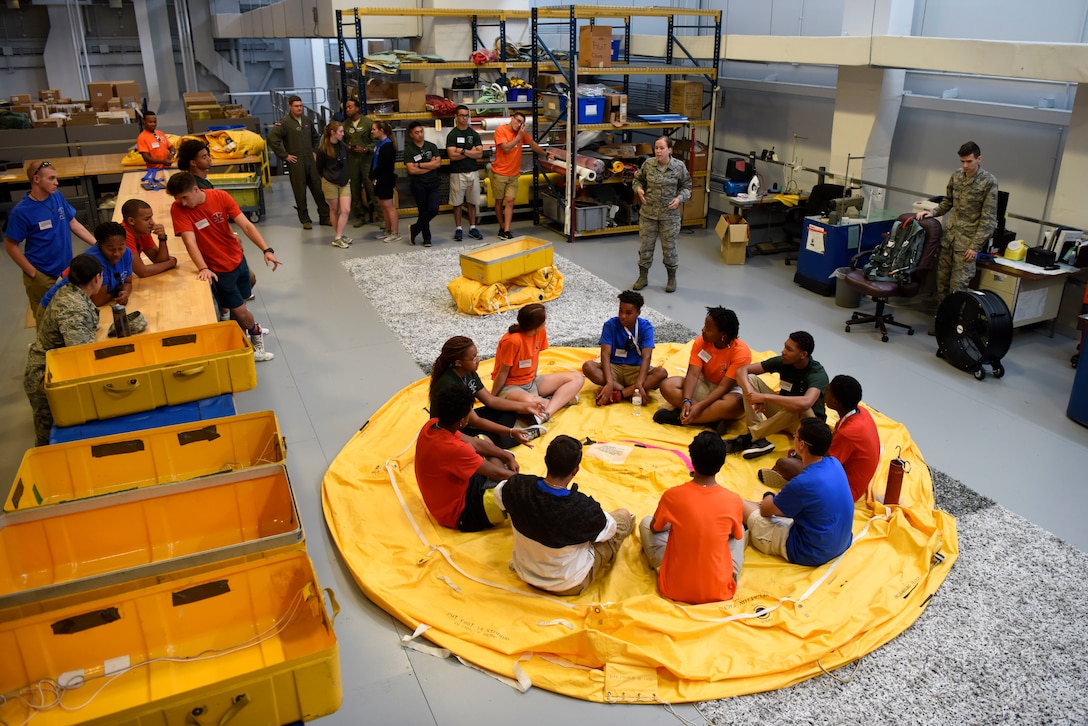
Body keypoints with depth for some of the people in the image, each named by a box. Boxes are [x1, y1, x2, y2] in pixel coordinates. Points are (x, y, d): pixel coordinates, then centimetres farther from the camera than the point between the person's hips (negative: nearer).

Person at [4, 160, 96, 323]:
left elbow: (73, 224, 7)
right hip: (42, 276, -5)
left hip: (66, 270, 5)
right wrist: (33, 273, -13)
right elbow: (11, 246, -11)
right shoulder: (21, 211, -18)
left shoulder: (57, 196, -3)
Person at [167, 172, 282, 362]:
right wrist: (203, 268, -44)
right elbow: (189, 240, -29)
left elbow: (246, 225, -17)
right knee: (240, 310, 1)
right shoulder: (178, 209, -19)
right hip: (218, 269, -3)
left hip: (238, 259, 3)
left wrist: (266, 250, -29)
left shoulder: (221, 197, -14)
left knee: (238, 306, 15)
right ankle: (255, 331, 32)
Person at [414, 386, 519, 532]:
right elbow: (498, 474, -21)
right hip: (459, 514, -10)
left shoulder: (432, 425, -9)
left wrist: (507, 456, 1)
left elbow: (473, 443, 5)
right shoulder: (453, 449, -34)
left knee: (486, 441, 17)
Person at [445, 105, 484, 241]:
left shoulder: (474, 134, 8)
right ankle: (458, 229, 11)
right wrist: (471, 152, -8)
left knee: (472, 202, 8)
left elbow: (480, 154, -2)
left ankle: (472, 228, 16)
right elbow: (452, 156, -13)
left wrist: (463, 151, -12)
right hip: (457, 173, -3)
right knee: (457, 203, 2)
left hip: (473, 172, 3)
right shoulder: (452, 135, -2)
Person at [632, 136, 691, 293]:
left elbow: (686, 186, 4)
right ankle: (643, 277, 24)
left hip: (669, 214, -2)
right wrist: (638, 189, -6)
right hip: (648, 213, 2)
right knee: (645, 245, 8)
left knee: (669, 246, 7)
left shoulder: (679, 166, -6)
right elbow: (637, 179, 14)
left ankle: (672, 279, 24)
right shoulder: (648, 164, -2)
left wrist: (680, 198, -14)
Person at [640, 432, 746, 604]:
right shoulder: (734, 501, -12)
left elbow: (655, 528, 6)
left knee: (645, 523, 19)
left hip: (675, 589, -1)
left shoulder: (672, 496, -15)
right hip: (720, 591, 2)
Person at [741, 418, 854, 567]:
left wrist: (769, 497, 10)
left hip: (812, 555, -7)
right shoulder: (835, 463, -9)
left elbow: (765, 511, -10)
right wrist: (776, 498, 6)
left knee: (742, 506, 5)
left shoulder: (801, 484, -31)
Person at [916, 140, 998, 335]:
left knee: (958, 286, -7)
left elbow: (988, 218, -9)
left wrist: (976, 246, -13)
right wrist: (932, 213, 2)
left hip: (967, 241, -5)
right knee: (942, 281, 8)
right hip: (948, 235, 5)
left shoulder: (989, 182, -8)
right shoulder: (956, 175, 7)